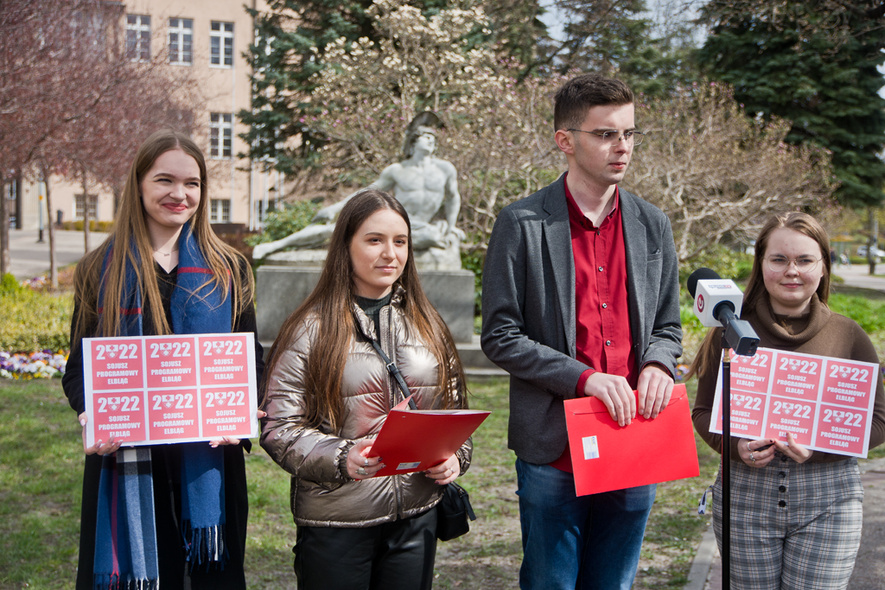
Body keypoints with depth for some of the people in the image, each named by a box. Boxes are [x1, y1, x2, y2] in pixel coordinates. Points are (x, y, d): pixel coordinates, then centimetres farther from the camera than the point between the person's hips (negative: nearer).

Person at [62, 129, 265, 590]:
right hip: (126, 463, 0)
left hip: (207, 461, 1)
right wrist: (89, 414, -15)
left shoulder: (227, 271, 7)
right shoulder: (100, 271, 5)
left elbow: (251, 361, 8)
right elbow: (77, 368, 6)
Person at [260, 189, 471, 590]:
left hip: (416, 516, 4)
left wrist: (454, 456, -3)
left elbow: (454, 408, 16)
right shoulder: (312, 330, -6)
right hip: (335, 523, -4)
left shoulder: (426, 326, 10)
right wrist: (342, 459, -25)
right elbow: (280, 429, -10)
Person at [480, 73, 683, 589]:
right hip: (555, 449, -4)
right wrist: (584, 377, -17)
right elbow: (500, 338, -8)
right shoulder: (522, 225, -6)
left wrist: (657, 364, -6)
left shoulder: (653, 226, 9)